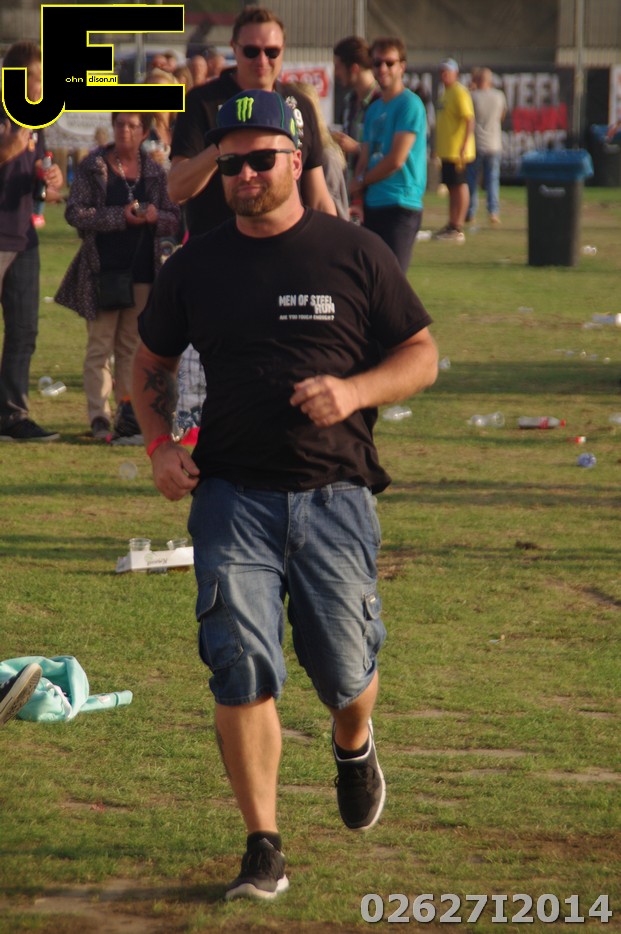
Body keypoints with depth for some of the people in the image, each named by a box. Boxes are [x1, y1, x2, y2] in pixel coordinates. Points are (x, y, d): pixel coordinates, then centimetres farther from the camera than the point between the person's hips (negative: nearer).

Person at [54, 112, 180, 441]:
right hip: (102, 269, -3)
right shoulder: (93, 167, 0)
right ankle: (100, 417, -4)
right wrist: (121, 217, -15)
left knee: (132, 346, 8)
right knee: (100, 346, -4)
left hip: (142, 270, 3)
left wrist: (156, 217, -9)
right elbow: (75, 213, -7)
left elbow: (174, 217, 14)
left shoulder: (155, 173, 10)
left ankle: (128, 414, 13)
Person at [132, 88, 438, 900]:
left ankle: (354, 745, 40)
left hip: (334, 493, -1)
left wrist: (355, 391, -13)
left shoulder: (356, 254, 2)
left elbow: (422, 357, 6)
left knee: (344, 672, 3)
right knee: (242, 671, -10)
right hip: (232, 496, 1)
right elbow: (151, 365, 20)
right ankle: (263, 848, -3)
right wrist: (160, 444, 2)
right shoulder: (194, 268, 8)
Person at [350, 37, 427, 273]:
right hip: (372, 206, 8)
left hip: (399, 206, -8)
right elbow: (364, 159, 15)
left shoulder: (409, 104, -8)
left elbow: (396, 160, -13)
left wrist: (361, 182, 0)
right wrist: (357, 200, -1)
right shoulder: (374, 109, 17)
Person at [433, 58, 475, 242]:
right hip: (446, 150, 9)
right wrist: (438, 148, 24)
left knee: (459, 185, -7)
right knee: (451, 186, 13)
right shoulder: (446, 93, 17)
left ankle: (458, 229, -6)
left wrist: (464, 146, -26)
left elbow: (470, 120, -19)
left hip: (457, 150, -9)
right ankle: (451, 225, 19)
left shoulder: (459, 93, -12)